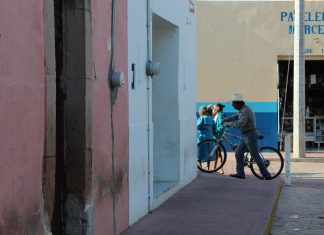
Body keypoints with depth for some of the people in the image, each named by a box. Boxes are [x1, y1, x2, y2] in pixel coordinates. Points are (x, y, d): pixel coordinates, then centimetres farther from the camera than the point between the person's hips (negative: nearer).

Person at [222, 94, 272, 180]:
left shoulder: (245, 111, -22)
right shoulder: (243, 109, 10)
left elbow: (240, 124, -32)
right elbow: (236, 116, 25)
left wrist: (229, 124, -21)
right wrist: (226, 119, 10)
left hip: (250, 135, -10)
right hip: (245, 135, 10)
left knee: (255, 156, -4)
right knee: (238, 153, 8)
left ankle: (267, 175, 3)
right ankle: (240, 173, 9)